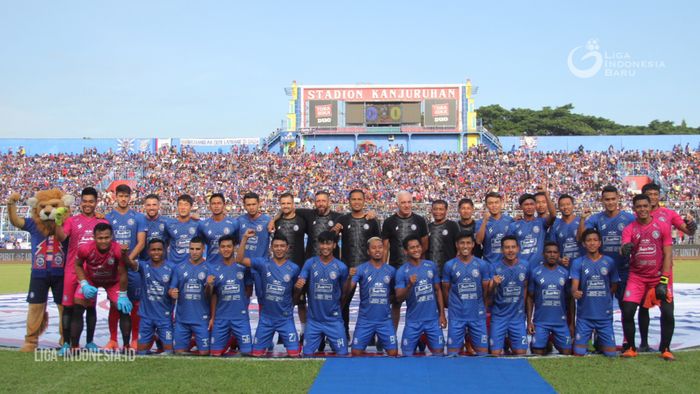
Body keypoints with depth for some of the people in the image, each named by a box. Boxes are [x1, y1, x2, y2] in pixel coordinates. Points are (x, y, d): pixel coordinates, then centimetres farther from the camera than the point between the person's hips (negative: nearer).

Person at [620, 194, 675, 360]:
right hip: (637, 276, 1)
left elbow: (668, 255, -4)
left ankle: (665, 349, 11)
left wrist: (664, 281, -11)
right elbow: (624, 250, -12)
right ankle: (631, 348, 10)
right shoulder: (629, 229, 2)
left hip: (660, 276, -1)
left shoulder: (662, 226, -2)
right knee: (627, 312, -8)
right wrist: (624, 249, -37)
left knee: (668, 313, -9)